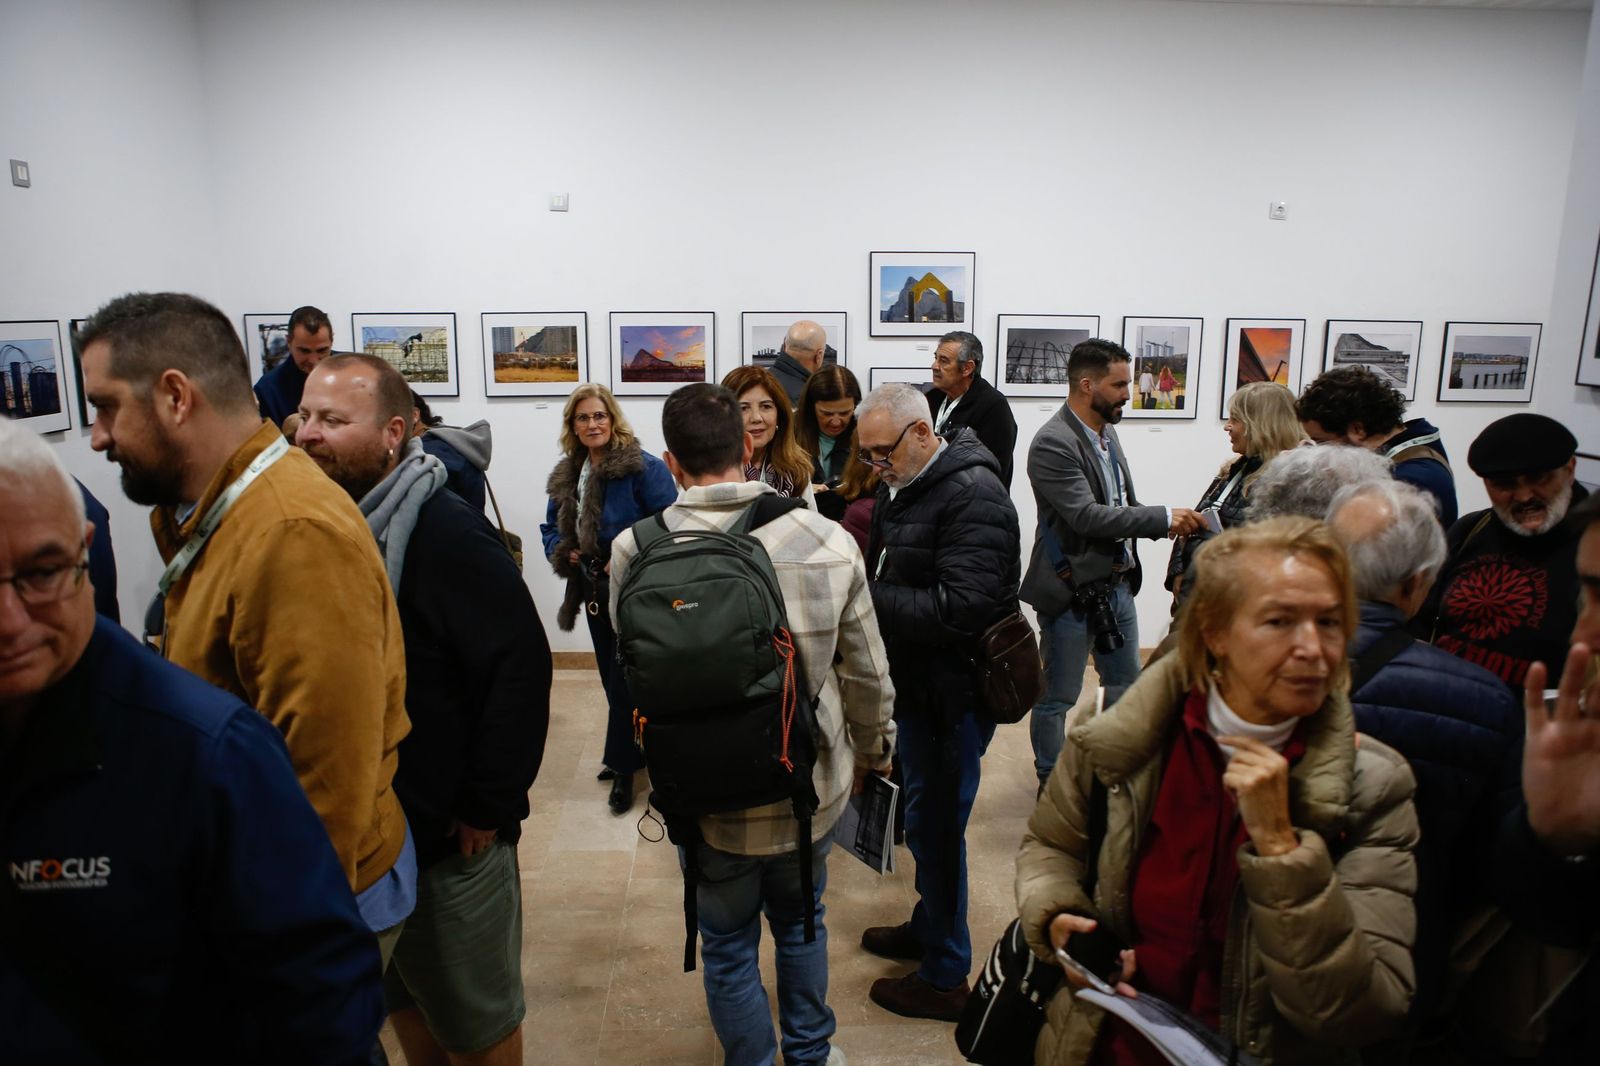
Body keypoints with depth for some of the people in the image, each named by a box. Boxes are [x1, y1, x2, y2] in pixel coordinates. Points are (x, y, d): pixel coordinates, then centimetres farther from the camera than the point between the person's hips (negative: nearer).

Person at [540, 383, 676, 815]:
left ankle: (622, 765, 14)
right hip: (593, 590, 7)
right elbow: (551, 527, 19)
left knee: (625, 680, -1)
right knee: (611, 677, 16)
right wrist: (559, 550, -2)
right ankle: (632, 751, 33)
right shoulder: (565, 474, 7)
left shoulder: (644, 468, -15)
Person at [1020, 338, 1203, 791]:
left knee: (1127, 689, 20)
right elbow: (1087, 516, -27)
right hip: (1071, 590, -9)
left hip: (1116, 582, 9)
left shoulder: (1106, 431, 8)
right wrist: (1164, 518, -24)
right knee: (1057, 698, 7)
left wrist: (1162, 523, -3)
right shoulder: (1053, 443, -20)